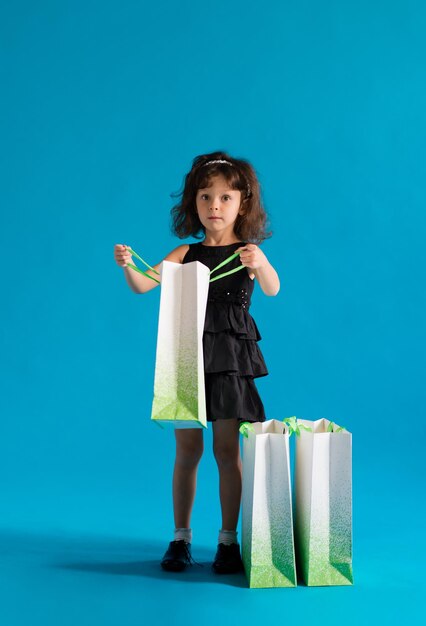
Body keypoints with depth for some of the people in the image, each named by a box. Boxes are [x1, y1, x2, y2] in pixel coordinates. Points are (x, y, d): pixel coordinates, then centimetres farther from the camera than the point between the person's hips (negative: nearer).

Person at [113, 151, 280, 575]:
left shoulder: (248, 252, -1)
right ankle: (181, 536, 20)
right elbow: (144, 286, -3)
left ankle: (228, 539, 15)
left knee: (227, 450, 2)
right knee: (187, 449, 7)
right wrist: (127, 266, -25)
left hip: (230, 357, -2)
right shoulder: (185, 253, 6)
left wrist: (260, 264, -41)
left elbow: (272, 290, -19)